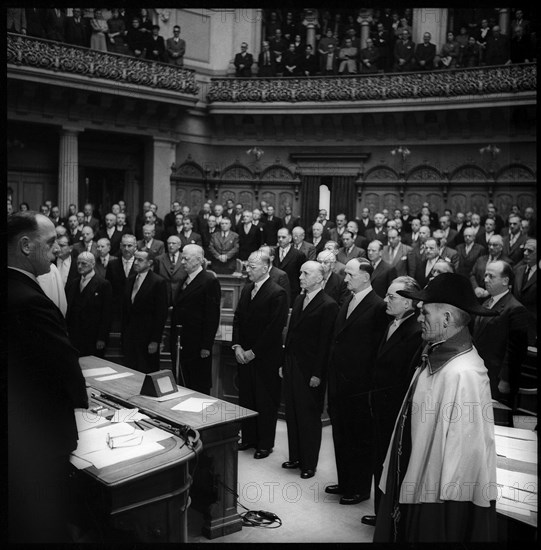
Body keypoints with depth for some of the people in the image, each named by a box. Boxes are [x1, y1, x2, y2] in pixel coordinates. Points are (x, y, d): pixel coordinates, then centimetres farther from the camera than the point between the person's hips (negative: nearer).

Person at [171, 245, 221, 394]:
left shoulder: (210, 281, -12)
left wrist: (206, 346, -17)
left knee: (200, 388, 3)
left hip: (197, 345, -8)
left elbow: (212, 316, -15)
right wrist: (172, 339, 12)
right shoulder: (184, 280, 14)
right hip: (180, 345, 8)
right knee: (181, 386, 13)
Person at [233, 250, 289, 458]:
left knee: (266, 402, 5)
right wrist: (237, 346, -1)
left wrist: (253, 352, -15)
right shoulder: (246, 289, 10)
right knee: (246, 398, 14)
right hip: (244, 355, 7)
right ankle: (249, 438, 28)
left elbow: (275, 328, -18)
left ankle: (265, 444, 17)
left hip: (266, 358, -7)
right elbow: (237, 319, 12)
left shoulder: (277, 294, -14)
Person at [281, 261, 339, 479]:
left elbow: (325, 343, -15)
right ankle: (295, 457, 28)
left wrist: (317, 374, -16)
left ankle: (309, 464, 18)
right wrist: (284, 362, 11)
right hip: (292, 367, 7)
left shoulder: (328, 306, -13)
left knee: (309, 418, 4)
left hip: (310, 371, -7)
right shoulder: (299, 299, 12)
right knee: (292, 414, 14)